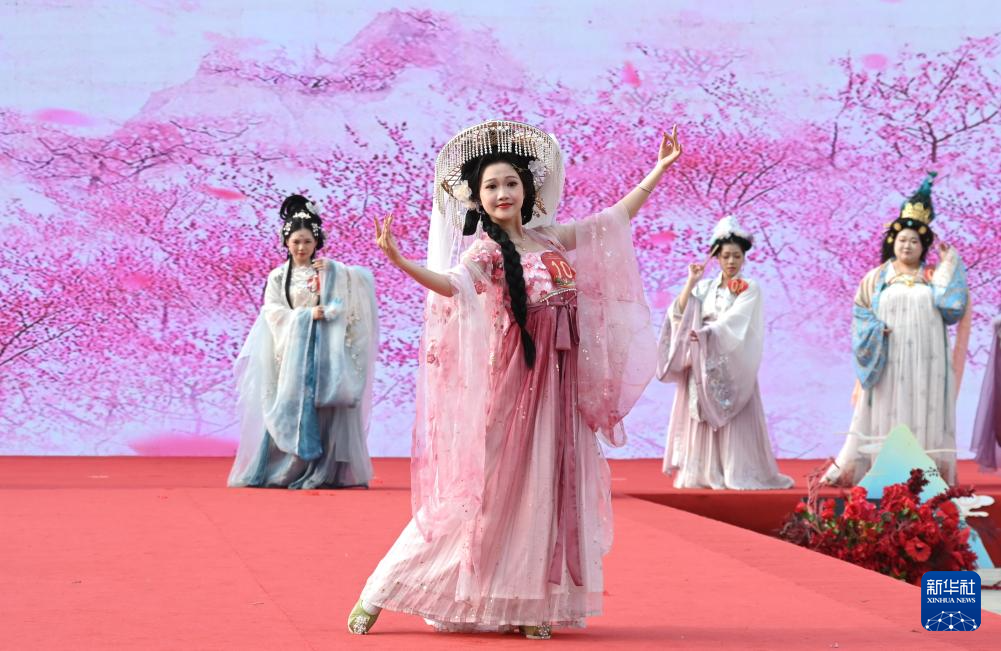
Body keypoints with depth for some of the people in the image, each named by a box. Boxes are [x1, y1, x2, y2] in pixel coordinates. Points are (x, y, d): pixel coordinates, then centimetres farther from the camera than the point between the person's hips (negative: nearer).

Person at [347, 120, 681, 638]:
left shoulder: (552, 239, 11)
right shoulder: (483, 250, -7)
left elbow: (618, 217, 22)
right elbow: (452, 283, -29)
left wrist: (660, 169, 24)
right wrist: (399, 262, -47)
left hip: (553, 385, 6)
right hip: (504, 384, -6)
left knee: (541, 491, 4)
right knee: (480, 490, -5)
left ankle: (528, 605, 11)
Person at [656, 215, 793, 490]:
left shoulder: (749, 289, 0)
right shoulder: (705, 287, 12)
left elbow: (734, 321, -14)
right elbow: (680, 313, 2)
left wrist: (707, 332, -26)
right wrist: (691, 282, -3)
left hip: (732, 366, -4)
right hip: (702, 365, 4)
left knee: (734, 420, -6)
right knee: (702, 418, 1)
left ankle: (738, 473, -4)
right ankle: (703, 472, 4)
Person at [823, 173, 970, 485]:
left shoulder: (934, 277, 9)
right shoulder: (877, 277, 9)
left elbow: (953, 308, -4)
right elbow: (860, 312, 8)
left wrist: (948, 268, -4)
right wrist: (876, 331, -11)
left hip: (925, 362, 0)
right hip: (888, 361, 0)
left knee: (923, 417, -2)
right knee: (884, 416, -1)